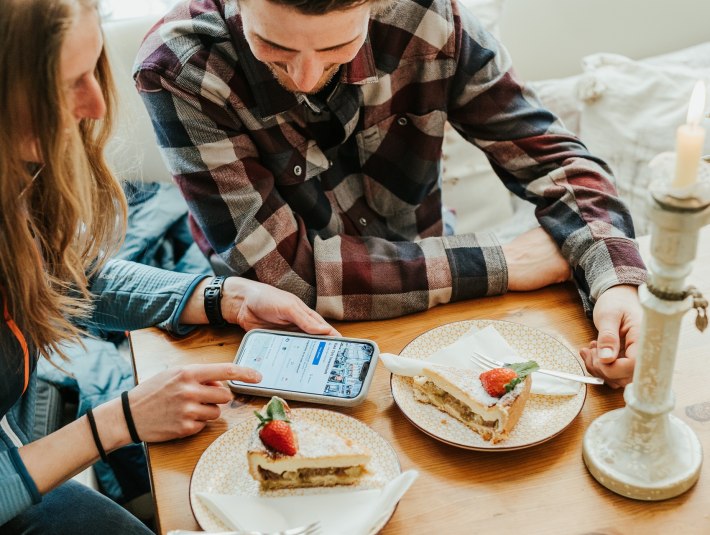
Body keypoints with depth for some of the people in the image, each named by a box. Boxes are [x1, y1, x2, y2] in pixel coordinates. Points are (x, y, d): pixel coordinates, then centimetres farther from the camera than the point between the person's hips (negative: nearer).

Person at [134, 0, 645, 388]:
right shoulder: (179, 71, -25)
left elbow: (547, 153, -8)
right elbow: (283, 268, -26)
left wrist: (616, 281, -26)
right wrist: (502, 264, -23)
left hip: (425, 312, 3)